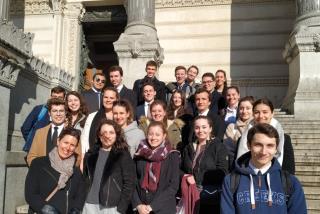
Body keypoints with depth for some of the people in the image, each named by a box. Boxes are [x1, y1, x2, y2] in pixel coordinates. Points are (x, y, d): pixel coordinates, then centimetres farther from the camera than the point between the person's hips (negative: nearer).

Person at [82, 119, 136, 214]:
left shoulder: (123, 155, -2)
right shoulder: (90, 155, 10)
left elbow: (129, 183, -6)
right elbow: (85, 179, 16)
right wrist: (81, 204, 9)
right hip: (90, 206, 4)